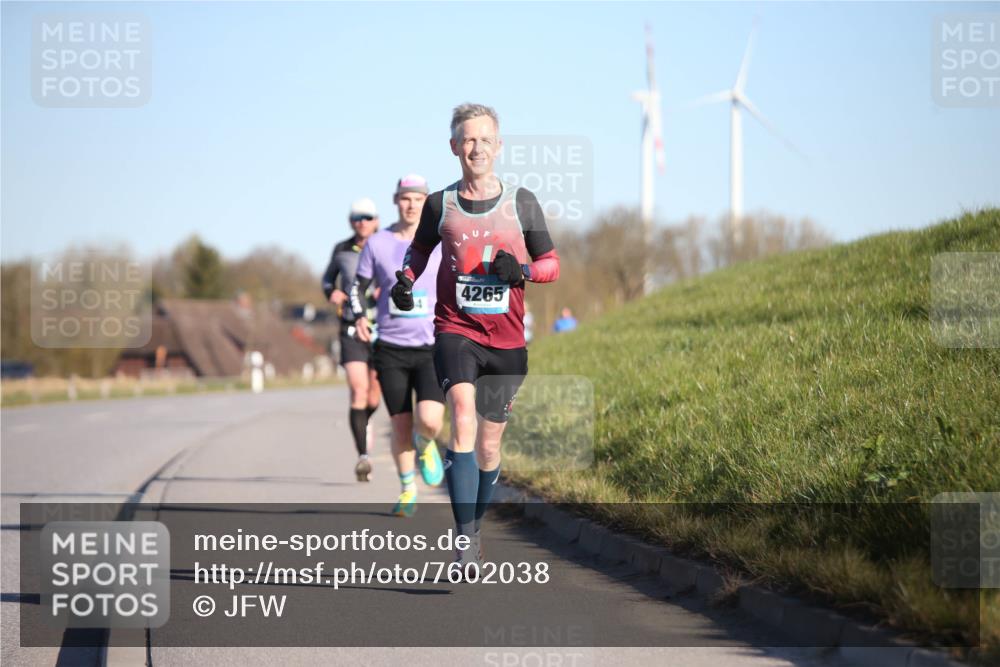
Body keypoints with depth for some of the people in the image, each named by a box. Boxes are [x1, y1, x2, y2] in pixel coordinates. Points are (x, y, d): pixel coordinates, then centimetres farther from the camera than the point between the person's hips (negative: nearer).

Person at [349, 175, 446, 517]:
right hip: (390, 348, 1)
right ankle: (408, 489, 24)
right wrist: (359, 316, -7)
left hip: (432, 349, -1)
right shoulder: (377, 244, 2)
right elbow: (358, 286, 10)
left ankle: (425, 446, 18)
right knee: (401, 425, 2)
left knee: (429, 421, -19)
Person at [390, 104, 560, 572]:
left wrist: (522, 270, -11)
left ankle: (475, 529, 31)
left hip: (507, 339, 2)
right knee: (463, 421, -23)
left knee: (489, 444, 8)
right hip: (455, 331, -1)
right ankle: (465, 540, -27)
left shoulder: (521, 203, 4)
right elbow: (419, 250, 21)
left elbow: (552, 263, 10)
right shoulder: (440, 205, 4)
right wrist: (405, 281, 1)